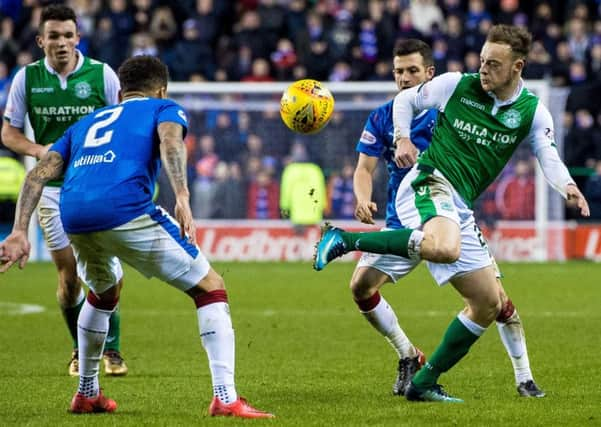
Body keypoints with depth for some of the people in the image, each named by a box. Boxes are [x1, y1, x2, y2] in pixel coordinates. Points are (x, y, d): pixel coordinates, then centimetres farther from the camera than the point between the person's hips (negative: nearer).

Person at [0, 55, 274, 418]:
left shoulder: (87, 123, 35)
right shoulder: (163, 108, 21)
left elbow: (39, 174, 22)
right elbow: (170, 140, -4)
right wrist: (183, 197, -18)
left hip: (74, 220, 6)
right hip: (127, 210, -6)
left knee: (103, 293, 37)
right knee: (211, 289, 5)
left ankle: (87, 394, 41)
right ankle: (226, 398, -8)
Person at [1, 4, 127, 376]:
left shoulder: (102, 74, -4)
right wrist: (39, 150, -13)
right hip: (52, 188, 1)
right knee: (68, 276, 1)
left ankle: (111, 350, 3)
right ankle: (80, 349, 20)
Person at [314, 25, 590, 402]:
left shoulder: (533, 112, 6)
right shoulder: (457, 85, -1)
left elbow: (549, 158, 0)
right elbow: (405, 100, 13)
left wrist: (568, 186, -21)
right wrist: (402, 138, -3)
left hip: (460, 207, 6)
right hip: (429, 183, -6)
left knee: (489, 304, 8)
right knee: (445, 248, -41)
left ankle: (425, 383, 16)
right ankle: (345, 240, -29)